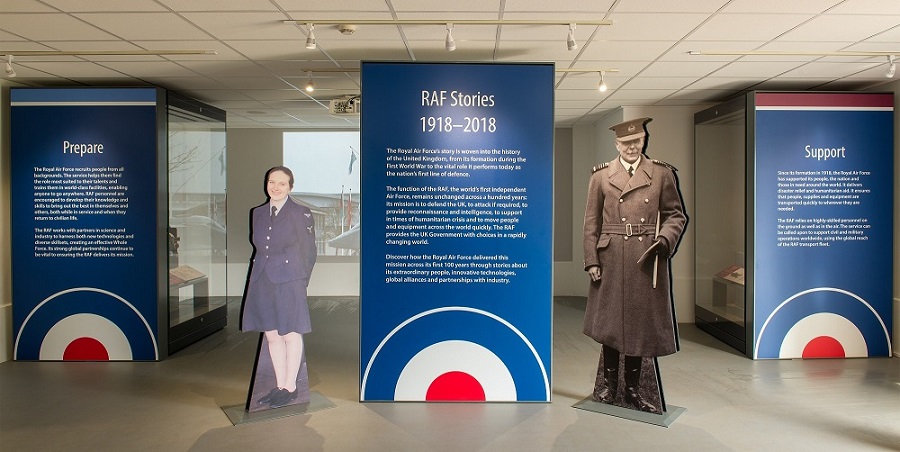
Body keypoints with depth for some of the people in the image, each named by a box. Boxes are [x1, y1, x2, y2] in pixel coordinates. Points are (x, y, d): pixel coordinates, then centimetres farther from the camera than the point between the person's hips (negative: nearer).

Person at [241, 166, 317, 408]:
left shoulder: (301, 213, -5)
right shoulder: (257, 213, 12)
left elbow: (309, 252, -4)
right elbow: (257, 248, 16)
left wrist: (300, 282, -6)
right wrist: (257, 275, 7)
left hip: (288, 281, -6)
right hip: (262, 281, 6)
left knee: (291, 335, 3)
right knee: (271, 335, 11)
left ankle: (290, 387, 16)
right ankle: (280, 386, 24)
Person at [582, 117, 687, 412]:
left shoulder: (662, 173, 6)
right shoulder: (601, 175, 5)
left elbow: (676, 215, 9)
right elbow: (591, 221, 3)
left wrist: (665, 239, -11)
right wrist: (591, 260, -3)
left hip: (648, 261, 1)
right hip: (611, 261, 0)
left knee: (641, 324, 8)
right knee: (609, 321, 7)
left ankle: (632, 390, 24)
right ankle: (609, 384, 25)